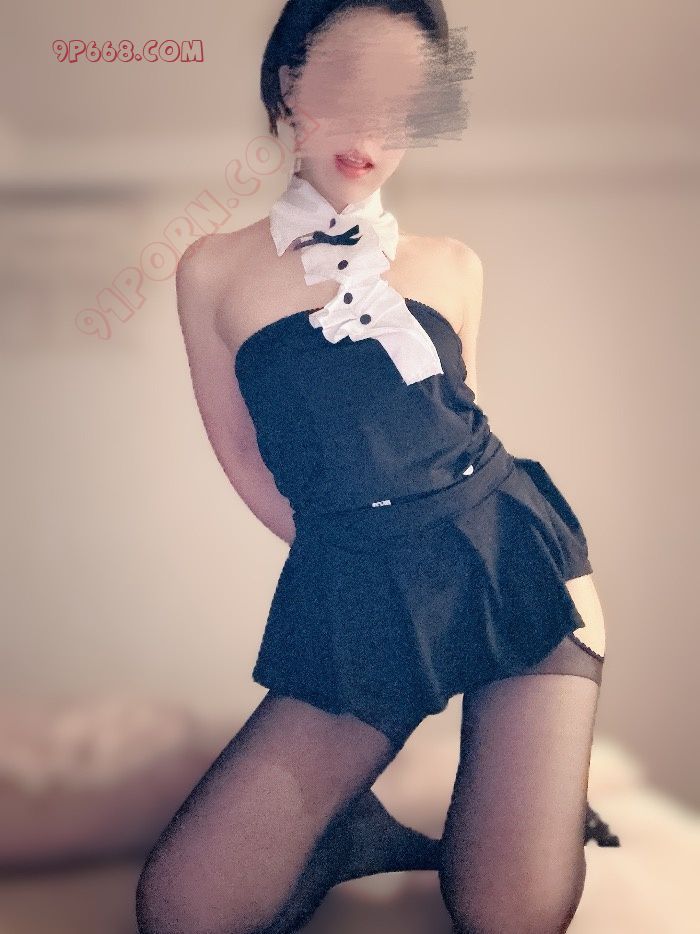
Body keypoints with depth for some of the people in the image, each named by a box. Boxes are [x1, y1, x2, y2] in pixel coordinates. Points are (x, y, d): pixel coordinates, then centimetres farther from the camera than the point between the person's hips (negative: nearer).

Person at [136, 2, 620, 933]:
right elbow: (244, 458, 9)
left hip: (516, 557, 1)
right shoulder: (216, 270, 5)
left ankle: (529, 799, 18)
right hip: (358, 603, 0)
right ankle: (358, 833, 12)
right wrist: (348, 552, 4)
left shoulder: (453, 265, 10)